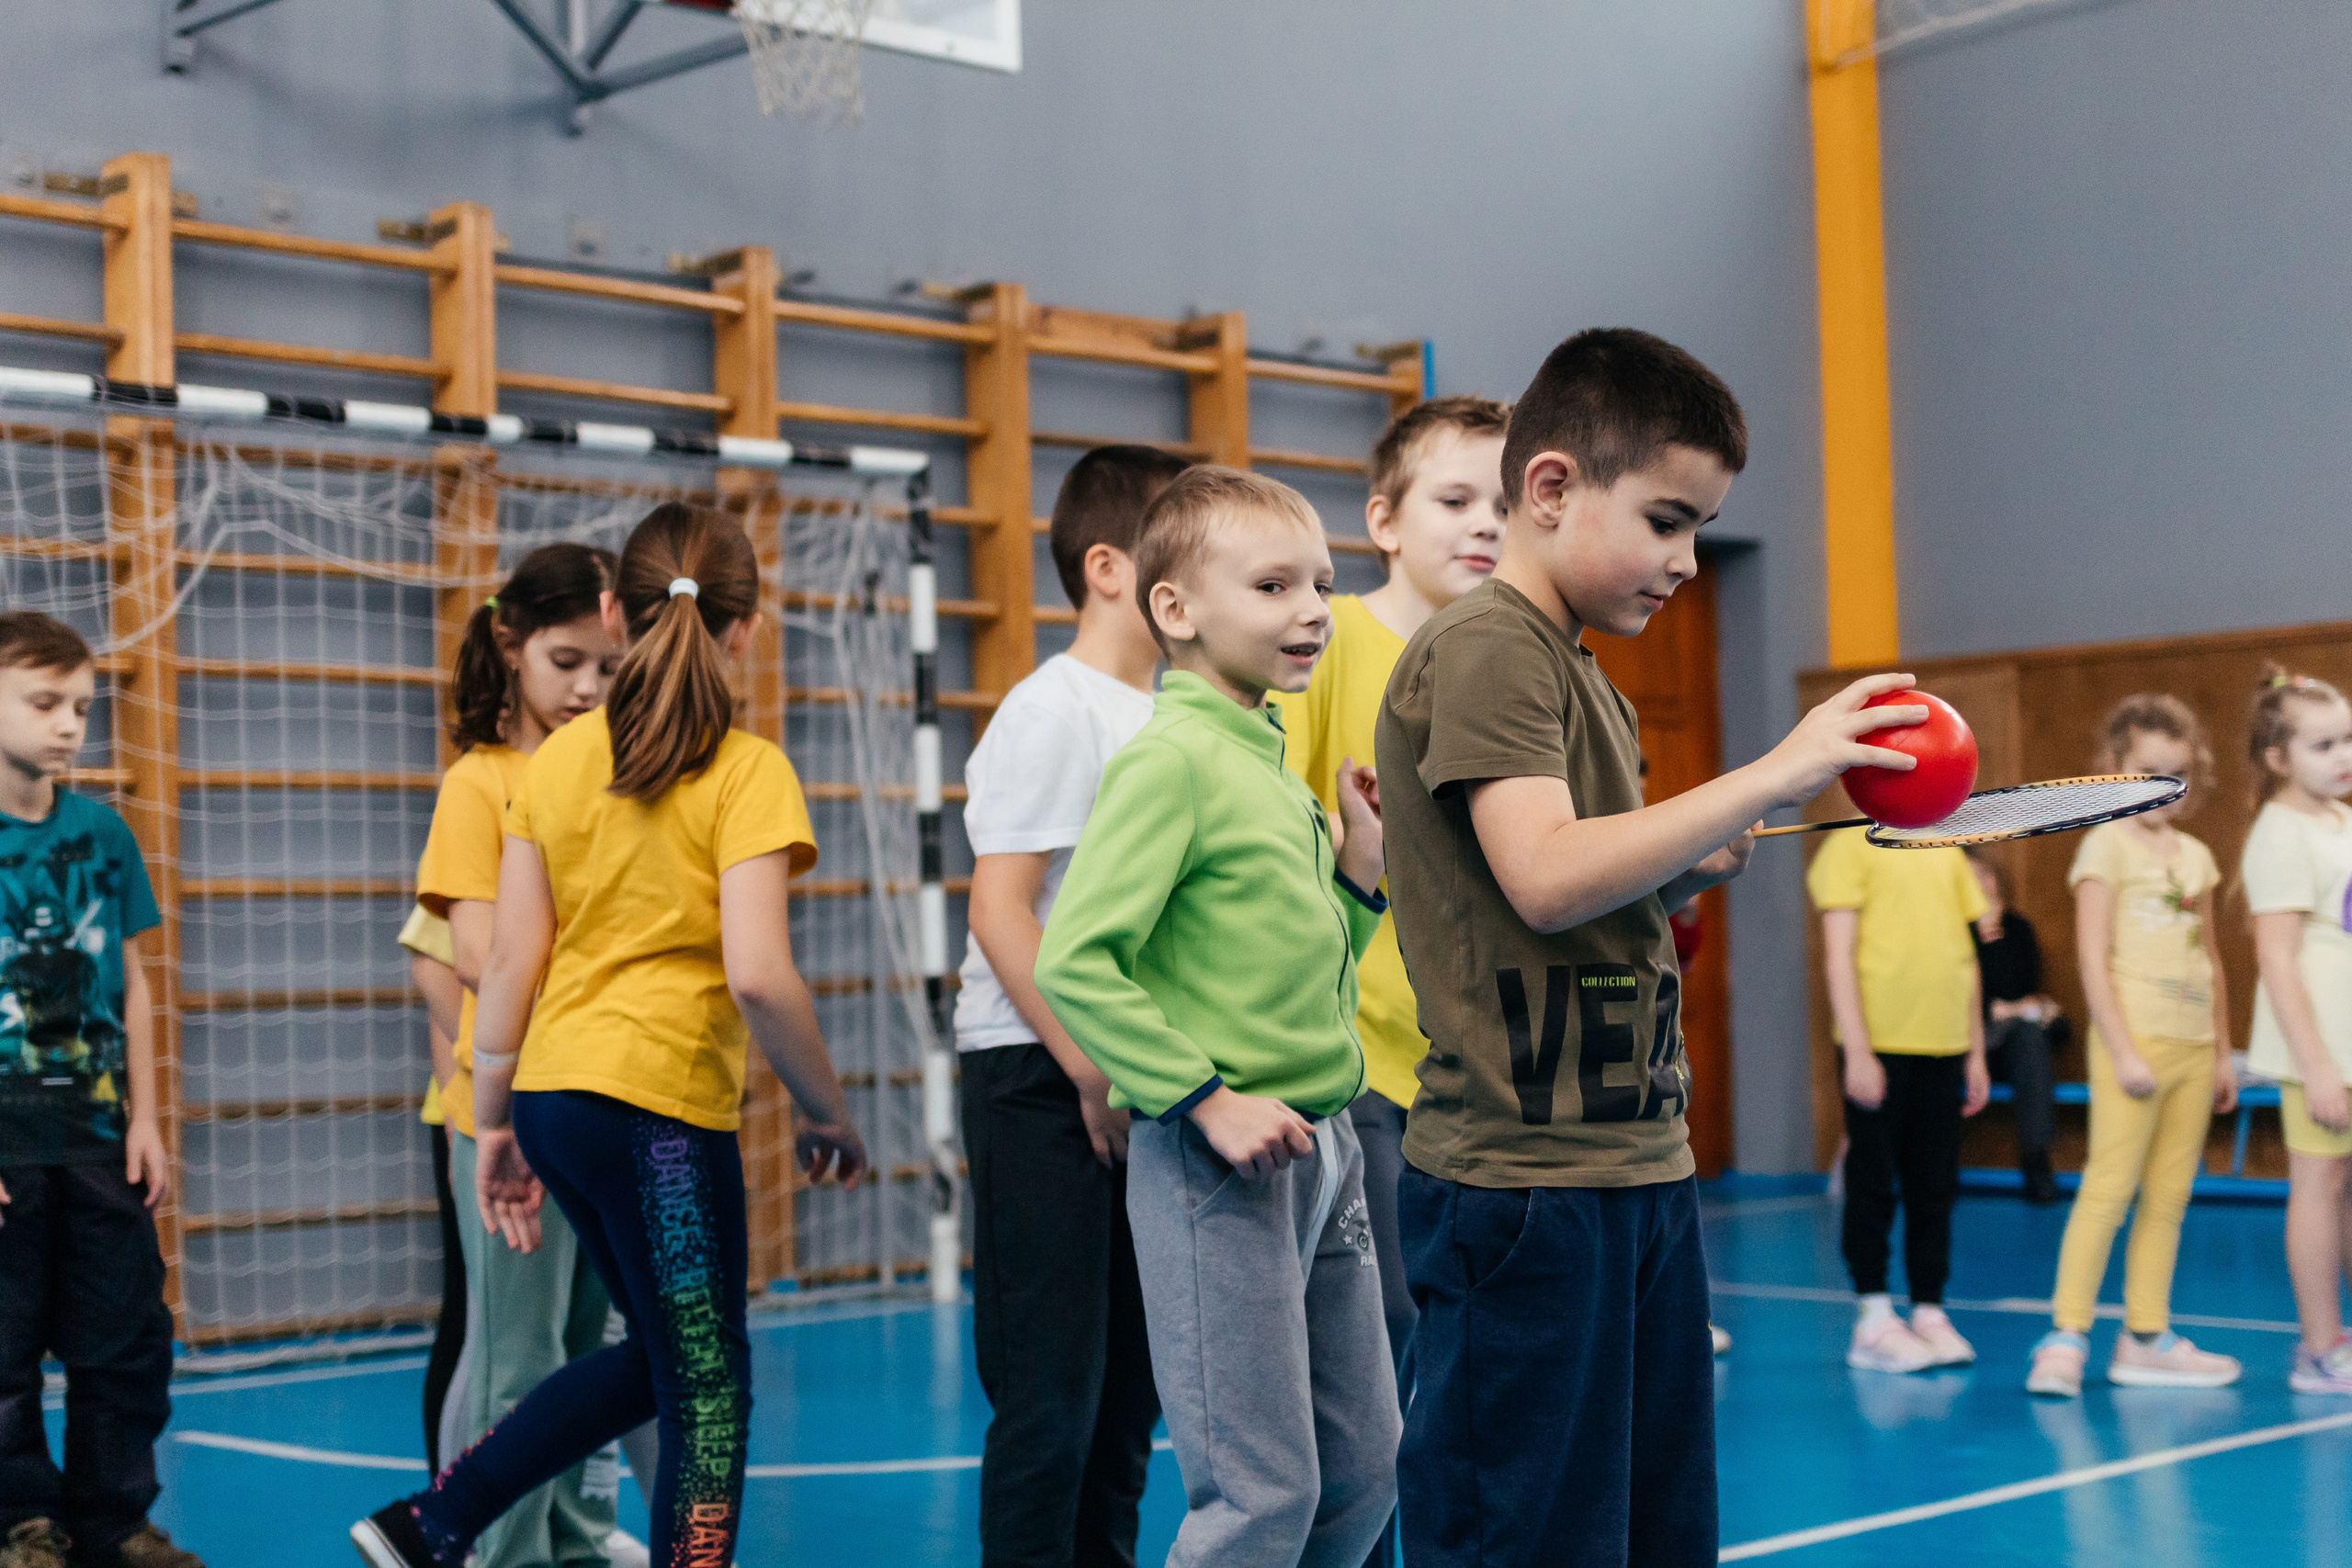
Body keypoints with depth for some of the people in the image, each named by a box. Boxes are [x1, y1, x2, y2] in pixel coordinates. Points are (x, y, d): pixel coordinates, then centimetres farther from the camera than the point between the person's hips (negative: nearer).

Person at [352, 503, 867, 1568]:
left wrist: (493, 1123, 13)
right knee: (706, 1385, 5)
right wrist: (827, 1114, -6)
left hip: (555, 1094, 7)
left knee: (664, 1355, 22)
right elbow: (757, 974, -18)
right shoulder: (745, 771, -9)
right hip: (663, 1103, -7)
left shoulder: (558, 760, 7)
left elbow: (510, 958, 6)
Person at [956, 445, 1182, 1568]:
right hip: (1043, 1080, -8)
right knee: (1052, 1391, -5)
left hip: (1142, 1081, 8)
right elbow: (1000, 909, -16)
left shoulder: (1168, 716, 14)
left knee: (1129, 1386, 13)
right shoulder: (1053, 712, -10)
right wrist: (1091, 1073, -18)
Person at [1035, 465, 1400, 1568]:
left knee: (1364, 1471, 15)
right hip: (1217, 1161, -9)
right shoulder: (1170, 761, -13)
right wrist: (1206, 1099, -21)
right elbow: (1073, 962, -20)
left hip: (1320, 1146, 9)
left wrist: (1357, 867, 6)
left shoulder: (1276, 763, 13)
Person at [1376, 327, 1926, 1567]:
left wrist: (1693, 867, 5)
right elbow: (1544, 877, -23)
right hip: (1526, 1184, -10)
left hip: (1639, 1170, 10)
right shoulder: (1484, 647, -10)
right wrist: (1773, 776, -20)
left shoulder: (1586, 678, 20)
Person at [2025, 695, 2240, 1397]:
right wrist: (2123, 1052, -15)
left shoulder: (2195, 856, 14)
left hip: (2193, 1047, 6)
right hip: (2135, 1039, -6)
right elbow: (2093, 960, -10)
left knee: (2170, 1196, 7)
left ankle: (2147, 1337, 14)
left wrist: (2223, 1052, 16)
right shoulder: (2108, 845, -4)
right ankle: (2067, 1336, -8)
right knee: (2109, 1188, -10)